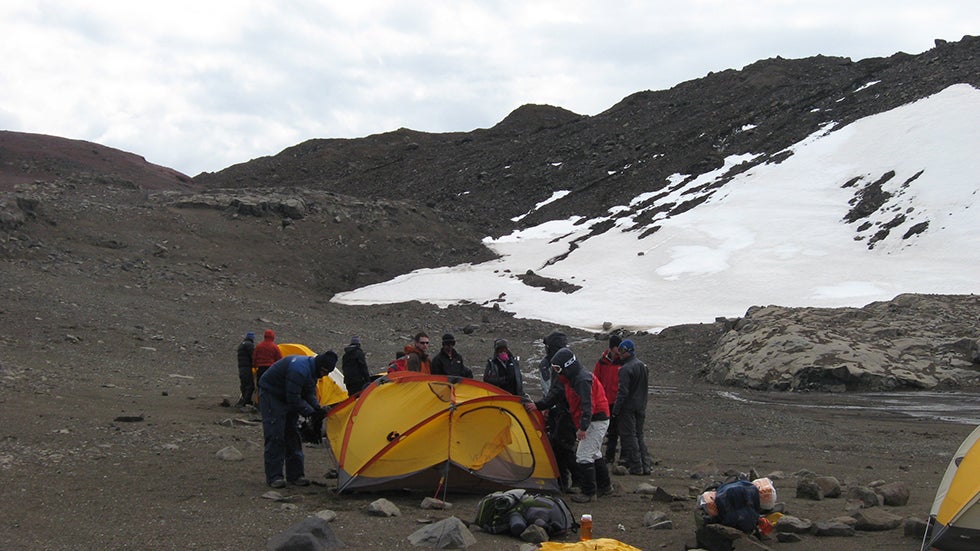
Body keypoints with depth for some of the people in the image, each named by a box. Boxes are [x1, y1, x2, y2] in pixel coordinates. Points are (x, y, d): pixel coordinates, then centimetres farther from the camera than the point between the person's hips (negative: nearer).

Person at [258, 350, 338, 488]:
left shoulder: (312, 369, -3)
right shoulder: (299, 370, -34)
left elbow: (310, 394, 5)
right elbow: (294, 399, -31)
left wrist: (318, 407, -13)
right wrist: (312, 412, -22)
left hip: (286, 397, 10)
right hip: (270, 394, -10)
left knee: (293, 434, 6)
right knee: (275, 436, -12)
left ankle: (295, 475, 10)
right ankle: (274, 476, -8)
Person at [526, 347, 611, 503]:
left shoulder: (583, 379, -23)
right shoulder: (570, 379, 10)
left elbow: (587, 405, -31)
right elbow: (555, 395, 18)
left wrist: (583, 427, -38)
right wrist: (537, 405, 13)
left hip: (596, 420, -11)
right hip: (598, 420, 11)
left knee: (583, 456, -10)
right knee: (594, 454, 21)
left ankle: (589, 493, -4)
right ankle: (604, 486, 33)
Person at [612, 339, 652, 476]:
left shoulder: (626, 369, -18)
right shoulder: (643, 366, 11)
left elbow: (623, 392, -20)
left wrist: (616, 410, -14)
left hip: (628, 408, -8)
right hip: (641, 407, 8)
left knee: (629, 436, -1)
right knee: (639, 435, 15)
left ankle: (636, 467, -1)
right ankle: (646, 465, 13)